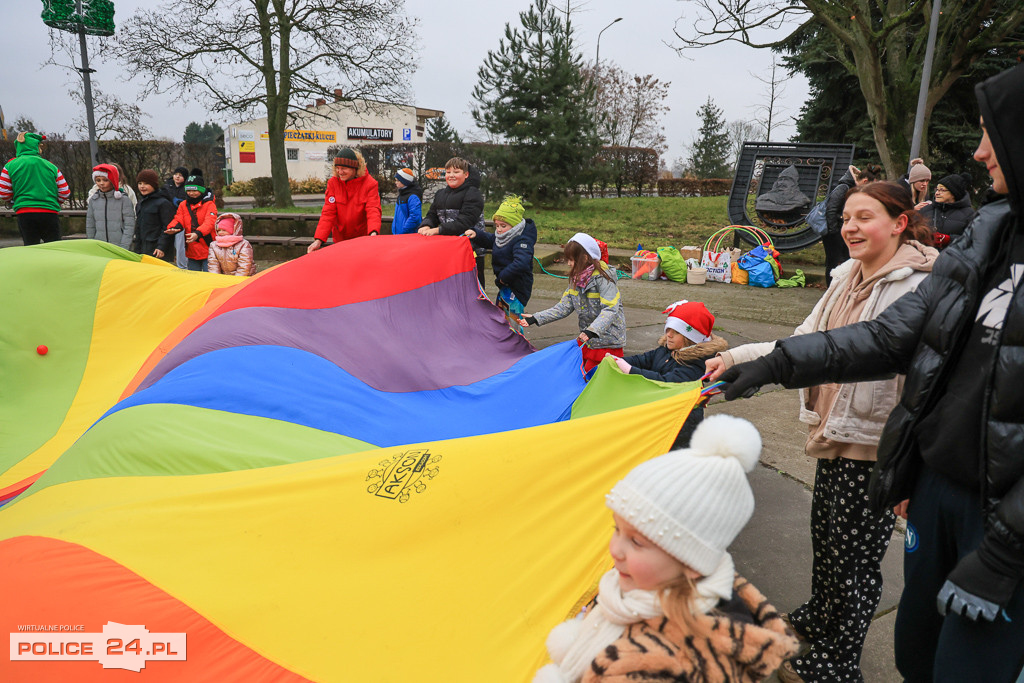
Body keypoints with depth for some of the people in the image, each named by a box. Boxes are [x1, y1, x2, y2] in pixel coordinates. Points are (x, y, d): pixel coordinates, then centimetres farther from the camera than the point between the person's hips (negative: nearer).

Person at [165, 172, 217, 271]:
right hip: (191, 251, 5)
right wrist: (172, 228, -23)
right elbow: (178, 220, 1)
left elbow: (209, 222, -19)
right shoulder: (183, 205, 13)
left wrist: (198, 233, -37)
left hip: (207, 251, -5)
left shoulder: (209, 204, -4)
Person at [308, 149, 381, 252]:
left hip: (363, 240, -2)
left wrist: (373, 233, -44)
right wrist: (318, 240, -23)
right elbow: (328, 213, -10)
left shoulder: (370, 184, -12)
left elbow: (373, 210, -22)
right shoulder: (333, 182, -6)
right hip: (339, 239, 2)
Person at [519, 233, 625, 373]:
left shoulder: (602, 278, -20)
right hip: (586, 339, 7)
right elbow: (564, 306, 2)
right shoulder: (576, 279, 4)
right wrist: (535, 319, -5)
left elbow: (610, 309, -28)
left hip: (606, 342, -7)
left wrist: (592, 330, -41)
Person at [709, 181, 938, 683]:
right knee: (825, 533, 23)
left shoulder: (920, 285, -17)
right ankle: (819, 616, 47)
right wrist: (738, 357, 0)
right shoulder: (849, 276, 9)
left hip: (875, 444, -8)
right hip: (834, 433, 8)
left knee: (854, 553, 6)